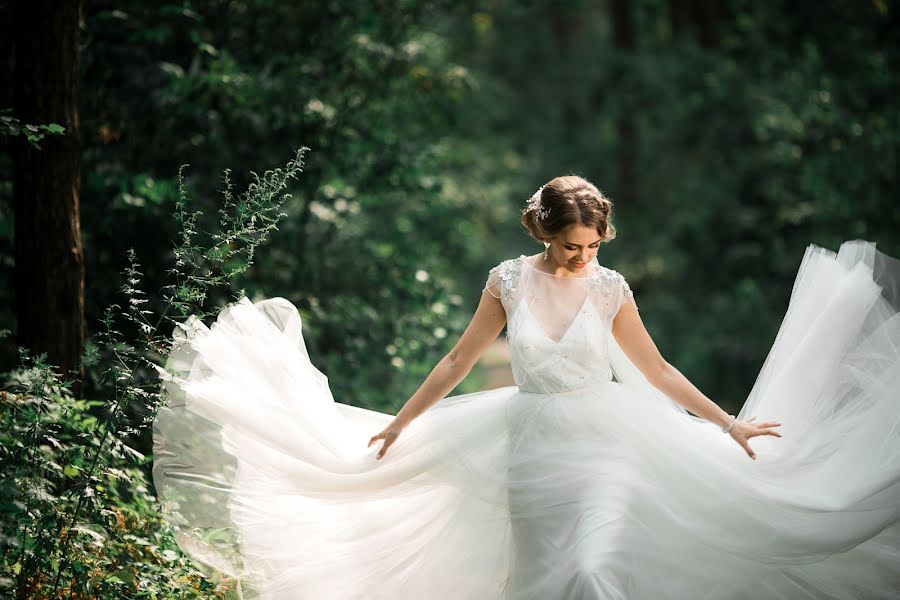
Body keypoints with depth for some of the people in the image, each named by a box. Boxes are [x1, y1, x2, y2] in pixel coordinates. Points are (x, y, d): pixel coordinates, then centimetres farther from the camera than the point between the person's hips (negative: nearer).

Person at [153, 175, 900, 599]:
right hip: (532, 446, 1)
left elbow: (657, 371, 5)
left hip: (607, 444, -1)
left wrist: (727, 424, 4)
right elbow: (458, 361, 7)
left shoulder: (610, 289, -3)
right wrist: (400, 423, 10)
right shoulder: (509, 281, -3)